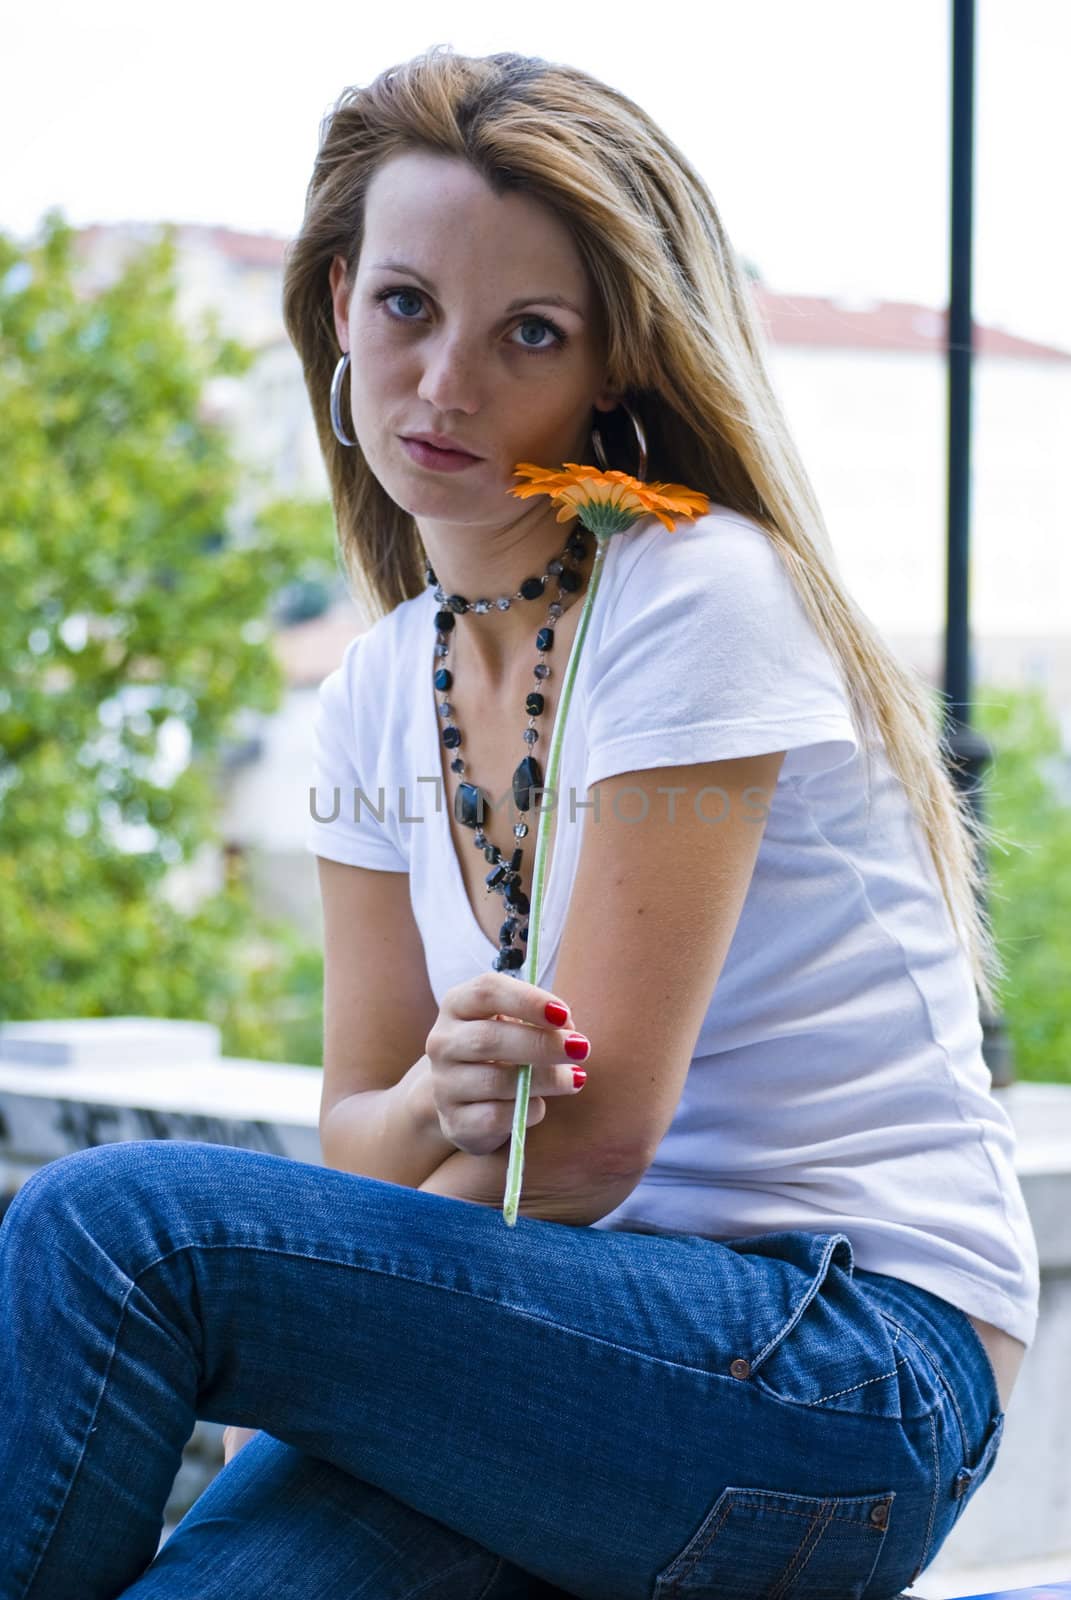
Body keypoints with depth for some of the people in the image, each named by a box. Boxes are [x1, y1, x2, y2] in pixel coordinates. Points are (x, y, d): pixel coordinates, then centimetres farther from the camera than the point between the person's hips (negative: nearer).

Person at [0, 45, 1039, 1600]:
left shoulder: (700, 600, -11)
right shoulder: (380, 694, 10)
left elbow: (594, 1135, -14)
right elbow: (359, 1144, 10)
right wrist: (438, 1097, -14)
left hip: (865, 1369, -5)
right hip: (608, 1326, 5)